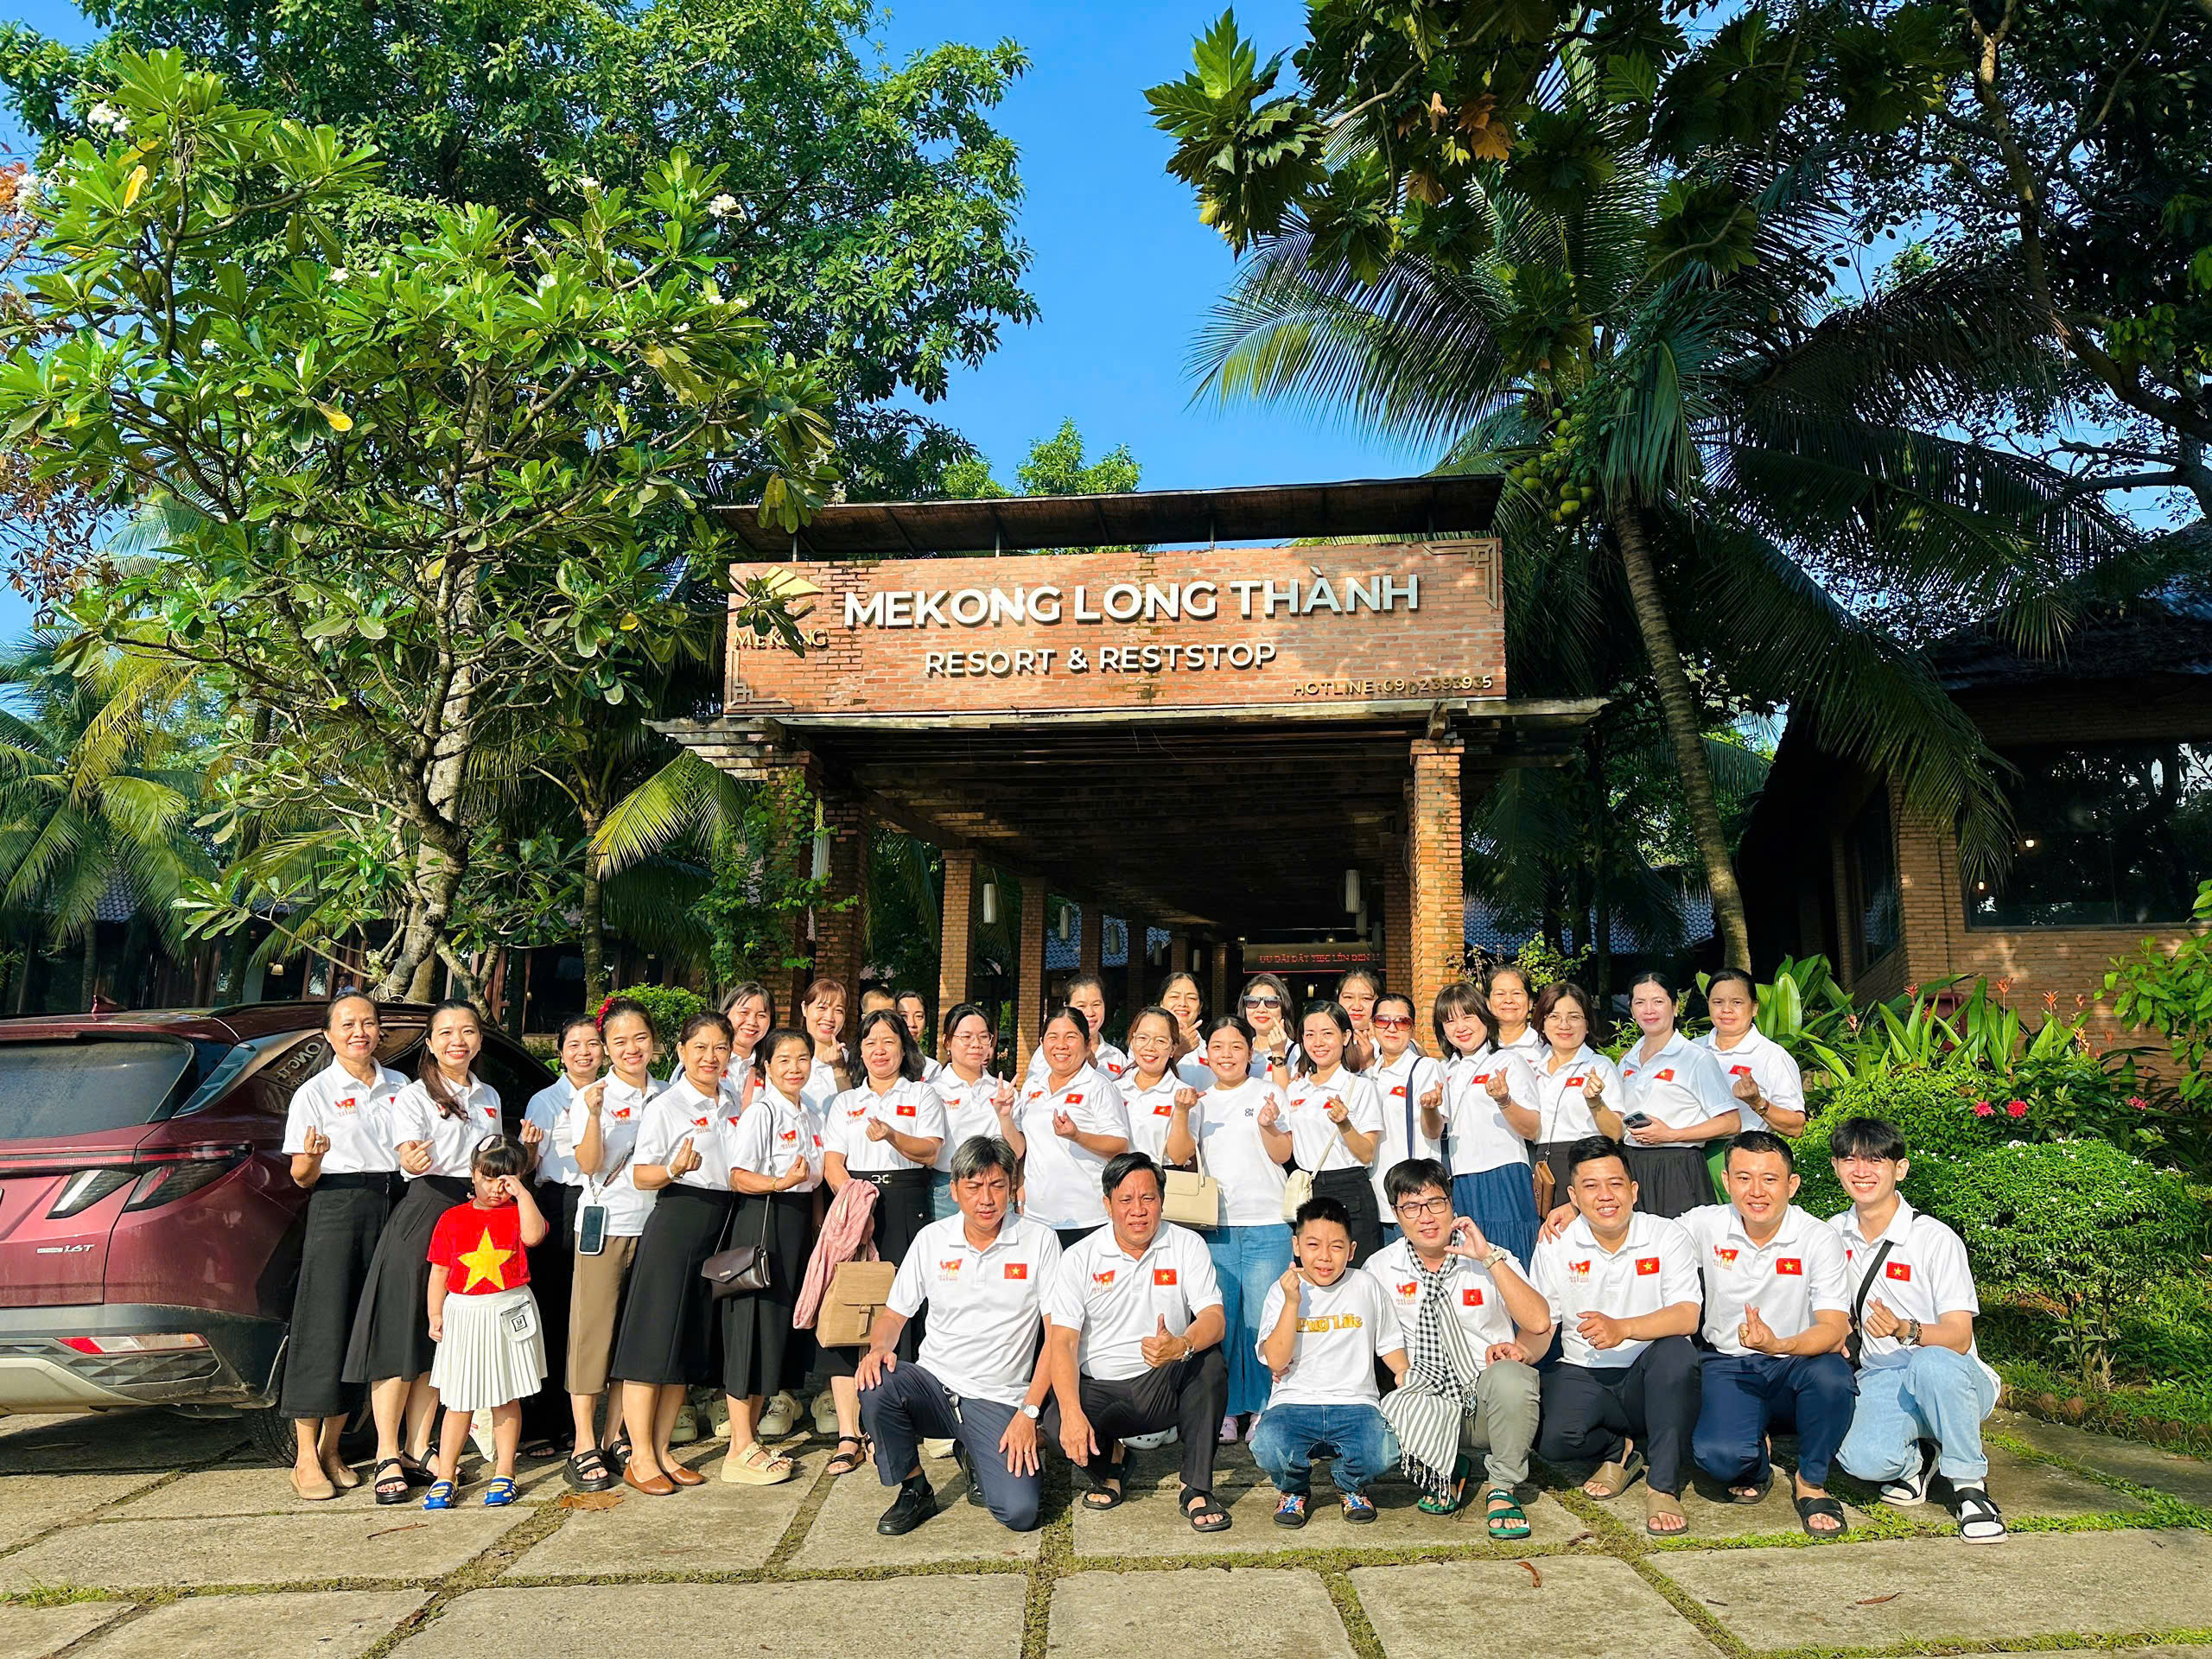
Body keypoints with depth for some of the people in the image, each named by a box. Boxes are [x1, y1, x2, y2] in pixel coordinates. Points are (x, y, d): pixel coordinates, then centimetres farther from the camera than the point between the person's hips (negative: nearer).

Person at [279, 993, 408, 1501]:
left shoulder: (399, 1087, 14)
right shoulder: (314, 1092, 1)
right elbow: (300, 1178, -2)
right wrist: (311, 1158, -22)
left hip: (391, 1208, 4)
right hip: (336, 1210, -4)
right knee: (325, 1331, -5)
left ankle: (331, 1449, 16)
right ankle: (305, 1458, 3)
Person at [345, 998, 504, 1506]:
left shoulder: (488, 1098, 16)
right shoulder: (413, 1096, -2)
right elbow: (408, 1156, -18)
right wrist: (414, 1161, -41)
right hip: (422, 1214, -5)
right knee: (402, 1336, -5)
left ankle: (417, 1449, 17)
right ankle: (388, 1456, 4)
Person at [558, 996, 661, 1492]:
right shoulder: (594, 1096, -2)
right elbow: (588, 1163, -13)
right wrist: (593, 1114, -25)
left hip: (652, 1222, 4)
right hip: (605, 1222, -4)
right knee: (593, 1329, -2)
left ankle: (616, 1436, 17)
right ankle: (584, 1445, 5)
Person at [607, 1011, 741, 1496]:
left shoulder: (733, 1106, 13)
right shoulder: (667, 1104, -6)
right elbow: (640, 1175, -9)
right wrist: (675, 1169, -27)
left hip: (720, 1224, 7)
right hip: (675, 1221, -6)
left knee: (691, 1343, 11)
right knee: (655, 1337, -4)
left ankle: (662, 1452, 20)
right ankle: (640, 1459, 7)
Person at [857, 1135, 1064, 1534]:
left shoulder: (1039, 1241, -4)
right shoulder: (931, 1239, 3)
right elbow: (894, 1314, 10)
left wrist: (1029, 1412, -11)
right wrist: (879, 1348, -14)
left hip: (999, 1400, -2)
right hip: (934, 1384, 2)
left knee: (1019, 1512, -22)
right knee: (874, 1385, -30)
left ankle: (976, 1457, 14)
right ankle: (914, 1490, -3)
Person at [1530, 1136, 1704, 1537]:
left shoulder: (1667, 1236, -4)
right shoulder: (1556, 1246, 0)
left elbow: (1687, 1316, -18)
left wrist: (1623, 1328, -35)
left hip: (1651, 1382, -1)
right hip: (1583, 1375, 1)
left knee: (1676, 1350, -35)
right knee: (1552, 1440, -29)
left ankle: (1664, 1485, -19)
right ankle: (1621, 1450, 8)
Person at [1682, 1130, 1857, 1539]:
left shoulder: (1820, 1239, -10)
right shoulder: (1706, 1226, -5)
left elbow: (1834, 1327, -18)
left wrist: (1779, 1346, -39)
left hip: (1797, 1365, 0)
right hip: (1729, 1366, 0)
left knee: (1831, 1374, -36)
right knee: (1720, 1455, -29)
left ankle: (1811, 1481, -6)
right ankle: (1754, 1464, 13)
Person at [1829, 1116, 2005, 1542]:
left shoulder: (1936, 1239, -11)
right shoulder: (1835, 1233, 6)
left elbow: (1958, 1337, -15)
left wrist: (1905, 1330, -35)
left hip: (1951, 1377, -3)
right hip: (1882, 1379, 3)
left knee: (1932, 1364, -42)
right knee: (1862, 1458, -31)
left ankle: (1970, 1484, -15)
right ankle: (1918, 1458, 7)